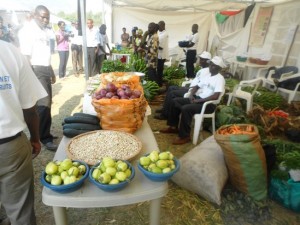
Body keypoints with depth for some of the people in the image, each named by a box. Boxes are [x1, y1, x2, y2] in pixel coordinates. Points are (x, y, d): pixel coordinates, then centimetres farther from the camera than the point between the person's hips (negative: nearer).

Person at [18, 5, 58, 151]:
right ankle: (45, 138, -3)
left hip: (46, 70, 9)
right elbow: (26, 56, -15)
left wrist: (52, 72, 22)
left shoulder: (46, 31, 14)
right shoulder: (28, 31, -10)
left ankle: (42, 134, 25)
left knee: (46, 103, 12)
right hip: (36, 71, -8)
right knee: (43, 104, -12)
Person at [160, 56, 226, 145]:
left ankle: (184, 136, -19)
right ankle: (173, 127, 10)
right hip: (198, 98, 9)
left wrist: (198, 100, -21)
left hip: (209, 104, -9)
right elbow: (196, 86, 19)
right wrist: (191, 94, -3)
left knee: (186, 108, -32)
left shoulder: (220, 79, -11)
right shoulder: (207, 76, 15)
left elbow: (215, 96, -22)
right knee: (175, 101, 1)